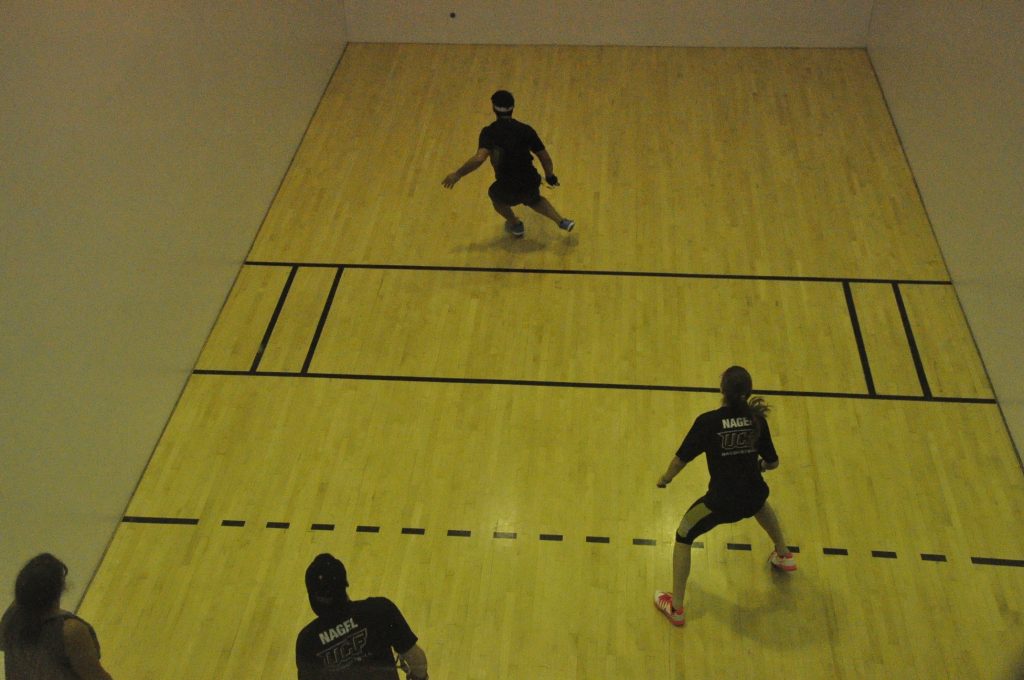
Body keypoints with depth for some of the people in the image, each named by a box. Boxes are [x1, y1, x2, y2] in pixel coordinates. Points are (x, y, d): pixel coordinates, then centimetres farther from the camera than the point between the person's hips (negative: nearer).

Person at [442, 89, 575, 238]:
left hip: (508, 189, -3)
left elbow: (479, 158, -24)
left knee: (494, 194, 35)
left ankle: (515, 224, 33)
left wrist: (458, 174, -14)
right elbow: (545, 157, 1)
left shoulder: (489, 132, -9)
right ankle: (561, 221, 28)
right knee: (534, 200, 39)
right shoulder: (526, 130, -1)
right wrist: (550, 176, 19)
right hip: (530, 184, 3)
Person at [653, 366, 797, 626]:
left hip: (722, 503, -4)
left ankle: (676, 607, 23)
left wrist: (665, 478, 11)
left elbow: (681, 458, -9)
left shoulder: (708, 422, -17)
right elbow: (773, 462, 5)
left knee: (684, 535, 20)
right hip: (753, 499, 4)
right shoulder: (757, 419, -5)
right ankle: (784, 556, 62)